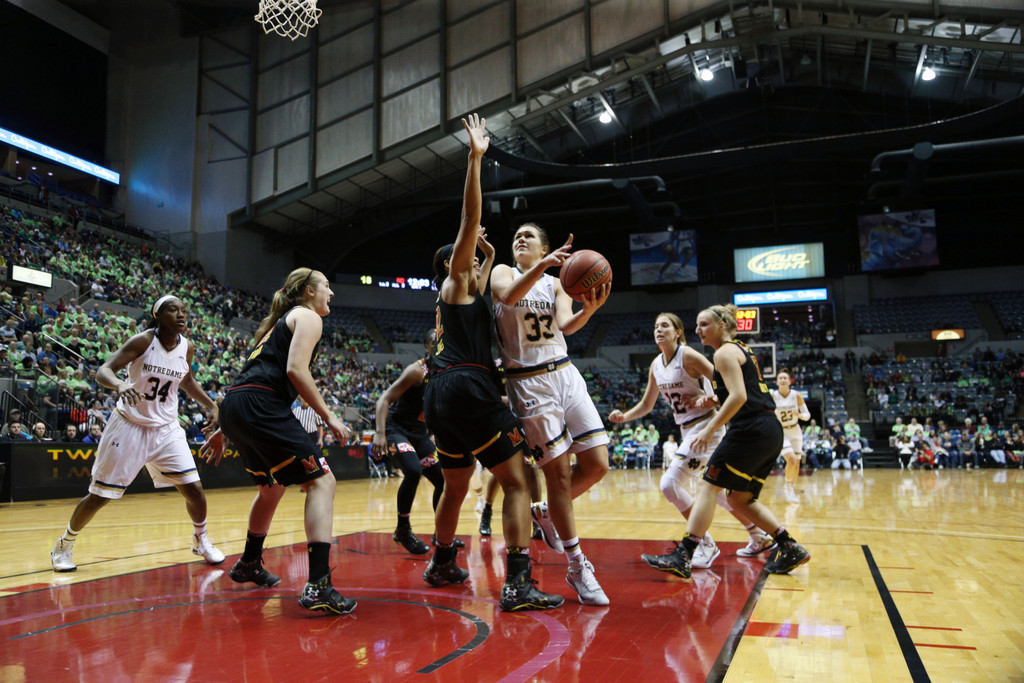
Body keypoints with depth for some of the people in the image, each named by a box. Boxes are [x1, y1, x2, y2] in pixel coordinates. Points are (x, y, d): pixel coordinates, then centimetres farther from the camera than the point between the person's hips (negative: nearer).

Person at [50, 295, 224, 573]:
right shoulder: (143, 341, -15)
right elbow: (103, 370, -22)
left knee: (194, 489, -4)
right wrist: (120, 384, -43)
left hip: (166, 429, 4)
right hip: (130, 426, -4)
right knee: (99, 496, 3)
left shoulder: (187, 347, -1)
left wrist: (211, 405, 12)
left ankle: (201, 540, 22)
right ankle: (64, 545, 28)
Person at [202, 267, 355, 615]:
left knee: (272, 485, 29)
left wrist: (224, 430, 31)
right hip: (261, 407, -10)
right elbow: (296, 370, -13)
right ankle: (319, 585, -20)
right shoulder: (308, 317, 4)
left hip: (233, 407, 10)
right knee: (321, 481, -9)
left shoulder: (278, 322, 30)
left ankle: (249, 564, 44)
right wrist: (329, 417, -9)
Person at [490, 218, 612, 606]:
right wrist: (541, 266, -34)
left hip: (565, 374, 5)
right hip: (528, 382, -4)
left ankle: (546, 512, 25)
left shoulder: (556, 283, 14)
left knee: (597, 464, -2)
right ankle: (577, 567, 6)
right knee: (559, 472, -6)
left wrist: (589, 310, -27)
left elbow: (566, 326, -6)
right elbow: (508, 297, -20)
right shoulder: (503, 273, 5)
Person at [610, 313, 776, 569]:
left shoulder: (688, 356, -15)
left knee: (670, 483, -17)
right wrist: (624, 416, 0)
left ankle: (706, 544, -3)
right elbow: (646, 405, 15)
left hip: (705, 427, -8)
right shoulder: (656, 365, 7)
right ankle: (760, 538, 34)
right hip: (687, 431, 8)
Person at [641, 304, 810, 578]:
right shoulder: (741, 349, 23)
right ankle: (791, 548, 13)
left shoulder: (725, 352, -7)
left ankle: (682, 558, -14)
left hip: (751, 430, -10)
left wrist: (710, 429, -17)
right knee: (741, 499, 15)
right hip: (771, 431, 10)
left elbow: (739, 396, -18)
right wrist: (713, 401, 15)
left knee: (707, 486, -10)